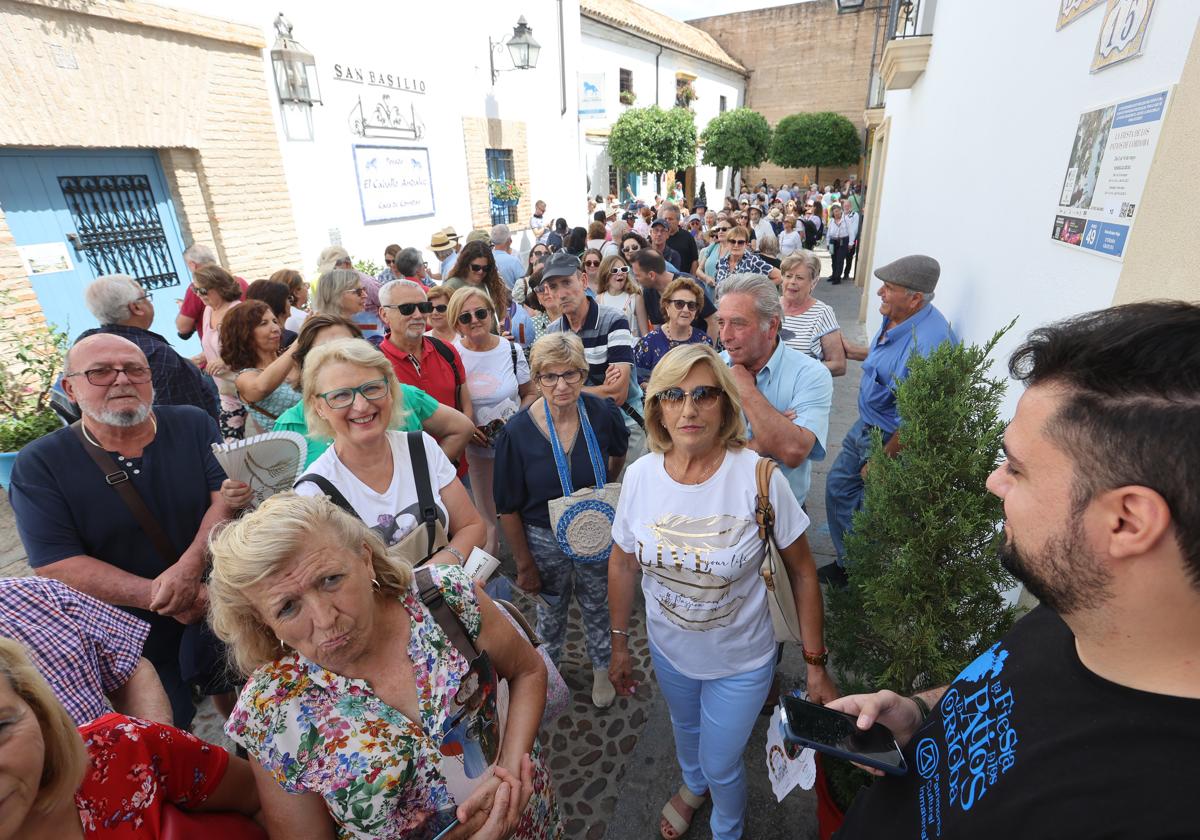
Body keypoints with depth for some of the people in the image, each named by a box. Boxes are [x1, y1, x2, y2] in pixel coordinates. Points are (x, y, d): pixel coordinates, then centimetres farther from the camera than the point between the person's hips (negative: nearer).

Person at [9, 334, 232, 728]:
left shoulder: (192, 425, -6)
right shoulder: (38, 465, -11)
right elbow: (57, 566, -16)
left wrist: (190, 566, -31)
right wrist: (162, 598, -24)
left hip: (223, 608, 2)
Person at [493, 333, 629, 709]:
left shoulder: (603, 414, -18)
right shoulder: (517, 432, -23)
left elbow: (618, 452, 8)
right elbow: (509, 509, -13)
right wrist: (525, 564, -8)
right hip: (544, 540, -1)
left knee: (597, 607, 25)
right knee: (550, 614, 24)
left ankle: (601, 668, 53)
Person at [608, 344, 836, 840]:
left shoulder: (757, 477, -27)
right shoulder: (640, 475, -18)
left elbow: (802, 572, -15)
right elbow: (623, 563, -3)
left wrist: (816, 666, -11)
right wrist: (619, 644, 6)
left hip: (741, 661, -3)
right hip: (668, 651, 3)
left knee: (721, 764, 17)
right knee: (685, 730, 31)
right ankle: (694, 786, 67)